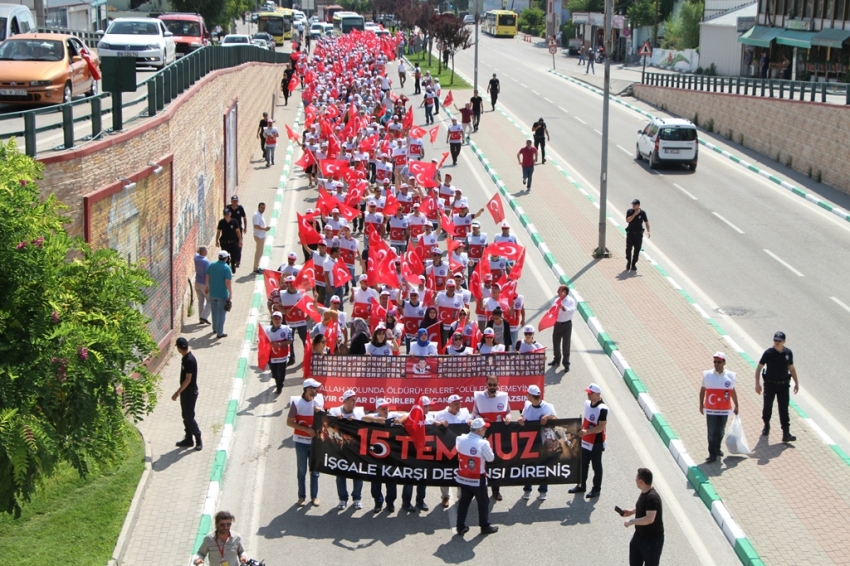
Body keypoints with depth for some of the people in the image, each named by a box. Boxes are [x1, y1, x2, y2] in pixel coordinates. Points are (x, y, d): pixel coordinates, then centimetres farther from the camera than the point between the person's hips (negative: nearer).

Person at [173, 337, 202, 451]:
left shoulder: (189, 360, -23)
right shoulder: (186, 358, 6)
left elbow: (188, 379, -24)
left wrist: (177, 393, -22)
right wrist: (179, 392, 21)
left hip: (190, 393, -10)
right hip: (185, 392, 10)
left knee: (189, 417, -4)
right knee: (186, 416, 15)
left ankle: (198, 440, 6)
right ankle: (188, 439, 23)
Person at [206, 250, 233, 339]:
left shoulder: (212, 265, 0)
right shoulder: (226, 268, -18)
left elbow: (207, 277, 9)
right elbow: (227, 282, -22)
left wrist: (207, 286, 25)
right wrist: (230, 293, -13)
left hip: (212, 293, 6)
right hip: (222, 294, -6)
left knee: (214, 312, 22)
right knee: (221, 313, 4)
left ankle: (215, 328, 37)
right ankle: (219, 332, 6)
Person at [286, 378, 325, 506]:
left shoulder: (320, 399, -2)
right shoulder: (296, 402, -12)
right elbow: (289, 422, -12)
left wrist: (321, 412, -13)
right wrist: (306, 429, -20)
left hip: (315, 440, 3)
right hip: (301, 441, -3)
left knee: (315, 470, 10)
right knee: (302, 470, 8)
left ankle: (314, 496, 21)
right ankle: (302, 496, 19)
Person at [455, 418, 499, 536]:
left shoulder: (460, 439, -9)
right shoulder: (483, 443, -23)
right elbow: (491, 458, -10)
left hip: (463, 478, 5)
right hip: (478, 479, -5)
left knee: (464, 502, 16)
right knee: (483, 503, 13)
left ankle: (461, 527, 20)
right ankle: (485, 526, 23)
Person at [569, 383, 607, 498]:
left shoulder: (602, 409, -24)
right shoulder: (587, 403, 3)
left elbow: (601, 427, -26)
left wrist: (586, 432, -30)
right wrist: (580, 428, 6)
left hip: (596, 443, -8)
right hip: (585, 441, 8)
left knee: (596, 466, 6)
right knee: (583, 464, 18)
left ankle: (596, 489, 18)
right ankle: (581, 486, 32)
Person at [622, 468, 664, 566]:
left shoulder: (652, 497, -28)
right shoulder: (644, 493, 2)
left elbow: (649, 519, -34)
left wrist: (631, 522, -26)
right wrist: (632, 511, 8)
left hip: (653, 539, -9)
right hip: (639, 536, 9)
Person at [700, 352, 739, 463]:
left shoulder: (730, 376, -1)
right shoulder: (707, 375, -5)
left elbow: (733, 391, 10)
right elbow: (702, 390, 5)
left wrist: (736, 406, 14)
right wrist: (701, 405, 6)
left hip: (724, 410, 2)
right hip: (710, 409, -2)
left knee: (720, 431, 14)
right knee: (712, 432, -3)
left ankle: (717, 448, 35)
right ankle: (713, 454, 2)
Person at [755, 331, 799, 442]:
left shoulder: (788, 353, -3)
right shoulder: (768, 353, -12)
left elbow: (792, 368, 11)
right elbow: (759, 368, -8)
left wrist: (796, 383, 9)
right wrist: (757, 383, -14)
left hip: (783, 385, 1)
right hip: (770, 384, -1)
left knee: (784, 409, -2)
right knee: (767, 407, 13)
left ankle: (786, 433, -4)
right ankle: (766, 426, 36)